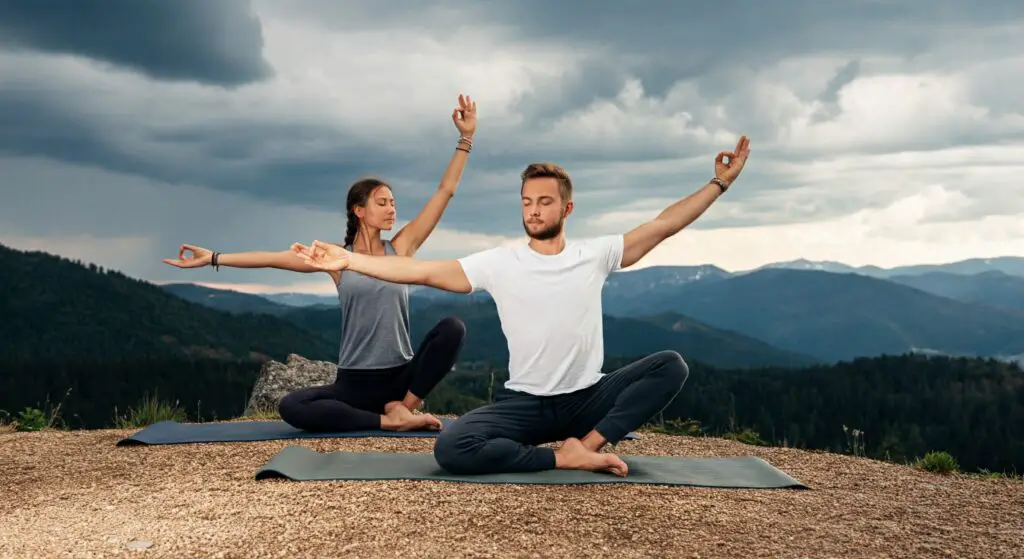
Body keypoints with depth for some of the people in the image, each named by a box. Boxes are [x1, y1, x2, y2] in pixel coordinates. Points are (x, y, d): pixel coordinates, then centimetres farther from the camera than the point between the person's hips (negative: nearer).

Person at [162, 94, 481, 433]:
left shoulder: (399, 249, 4)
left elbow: (445, 191, 1)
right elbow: (275, 259, 1)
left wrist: (466, 139, -4)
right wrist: (213, 258, -5)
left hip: (401, 375, 0)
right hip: (355, 381, 0)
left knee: (452, 328, -26)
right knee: (291, 407, -26)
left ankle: (404, 406, -17)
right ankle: (388, 420, -23)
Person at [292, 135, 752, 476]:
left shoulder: (595, 255, 0)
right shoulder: (499, 263, -4)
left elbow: (663, 226, 0)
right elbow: (423, 271, -10)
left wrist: (719, 183, -4)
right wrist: (348, 260, -19)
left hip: (590, 397, 2)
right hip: (527, 403, -1)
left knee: (671, 365, -22)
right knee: (452, 448, -28)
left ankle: (587, 444, -23)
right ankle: (565, 457, -22)